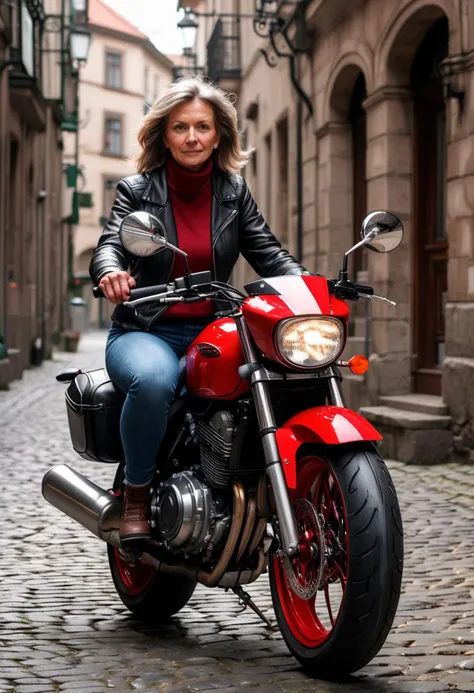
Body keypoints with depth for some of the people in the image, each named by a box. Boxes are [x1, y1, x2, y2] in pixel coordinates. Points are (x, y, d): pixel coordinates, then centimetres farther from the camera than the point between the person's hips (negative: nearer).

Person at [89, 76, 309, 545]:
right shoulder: (136, 190, 2)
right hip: (145, 332, -3)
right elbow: (110, 246, -14)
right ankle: (136, 494, -15)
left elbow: (268, 254, 4)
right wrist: (111, 273, -40)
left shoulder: (234, 193, 11)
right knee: (154, 380, -38)